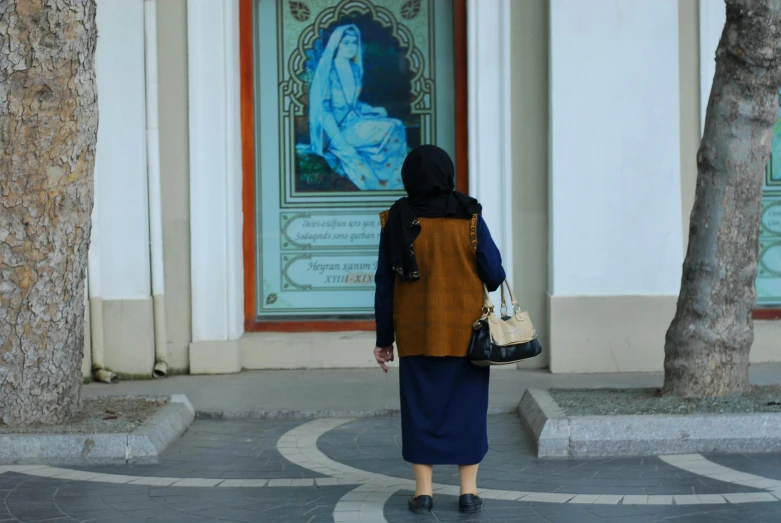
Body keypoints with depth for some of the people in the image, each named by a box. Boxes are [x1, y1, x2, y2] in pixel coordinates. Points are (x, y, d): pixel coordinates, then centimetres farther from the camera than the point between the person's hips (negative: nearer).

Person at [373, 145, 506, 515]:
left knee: (421, 405, 9)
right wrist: (489, 280, 18)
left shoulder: (396, 221, -5)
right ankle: (468, 491, 9)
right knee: (467, 405, 8)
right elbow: (494, 275, -7)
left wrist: (384, 339, 5)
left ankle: (423, 492, 9)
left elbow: (385, 285, -2)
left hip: (416, 333, 1)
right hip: (466, 331, -1)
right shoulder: (469, 217, -8)